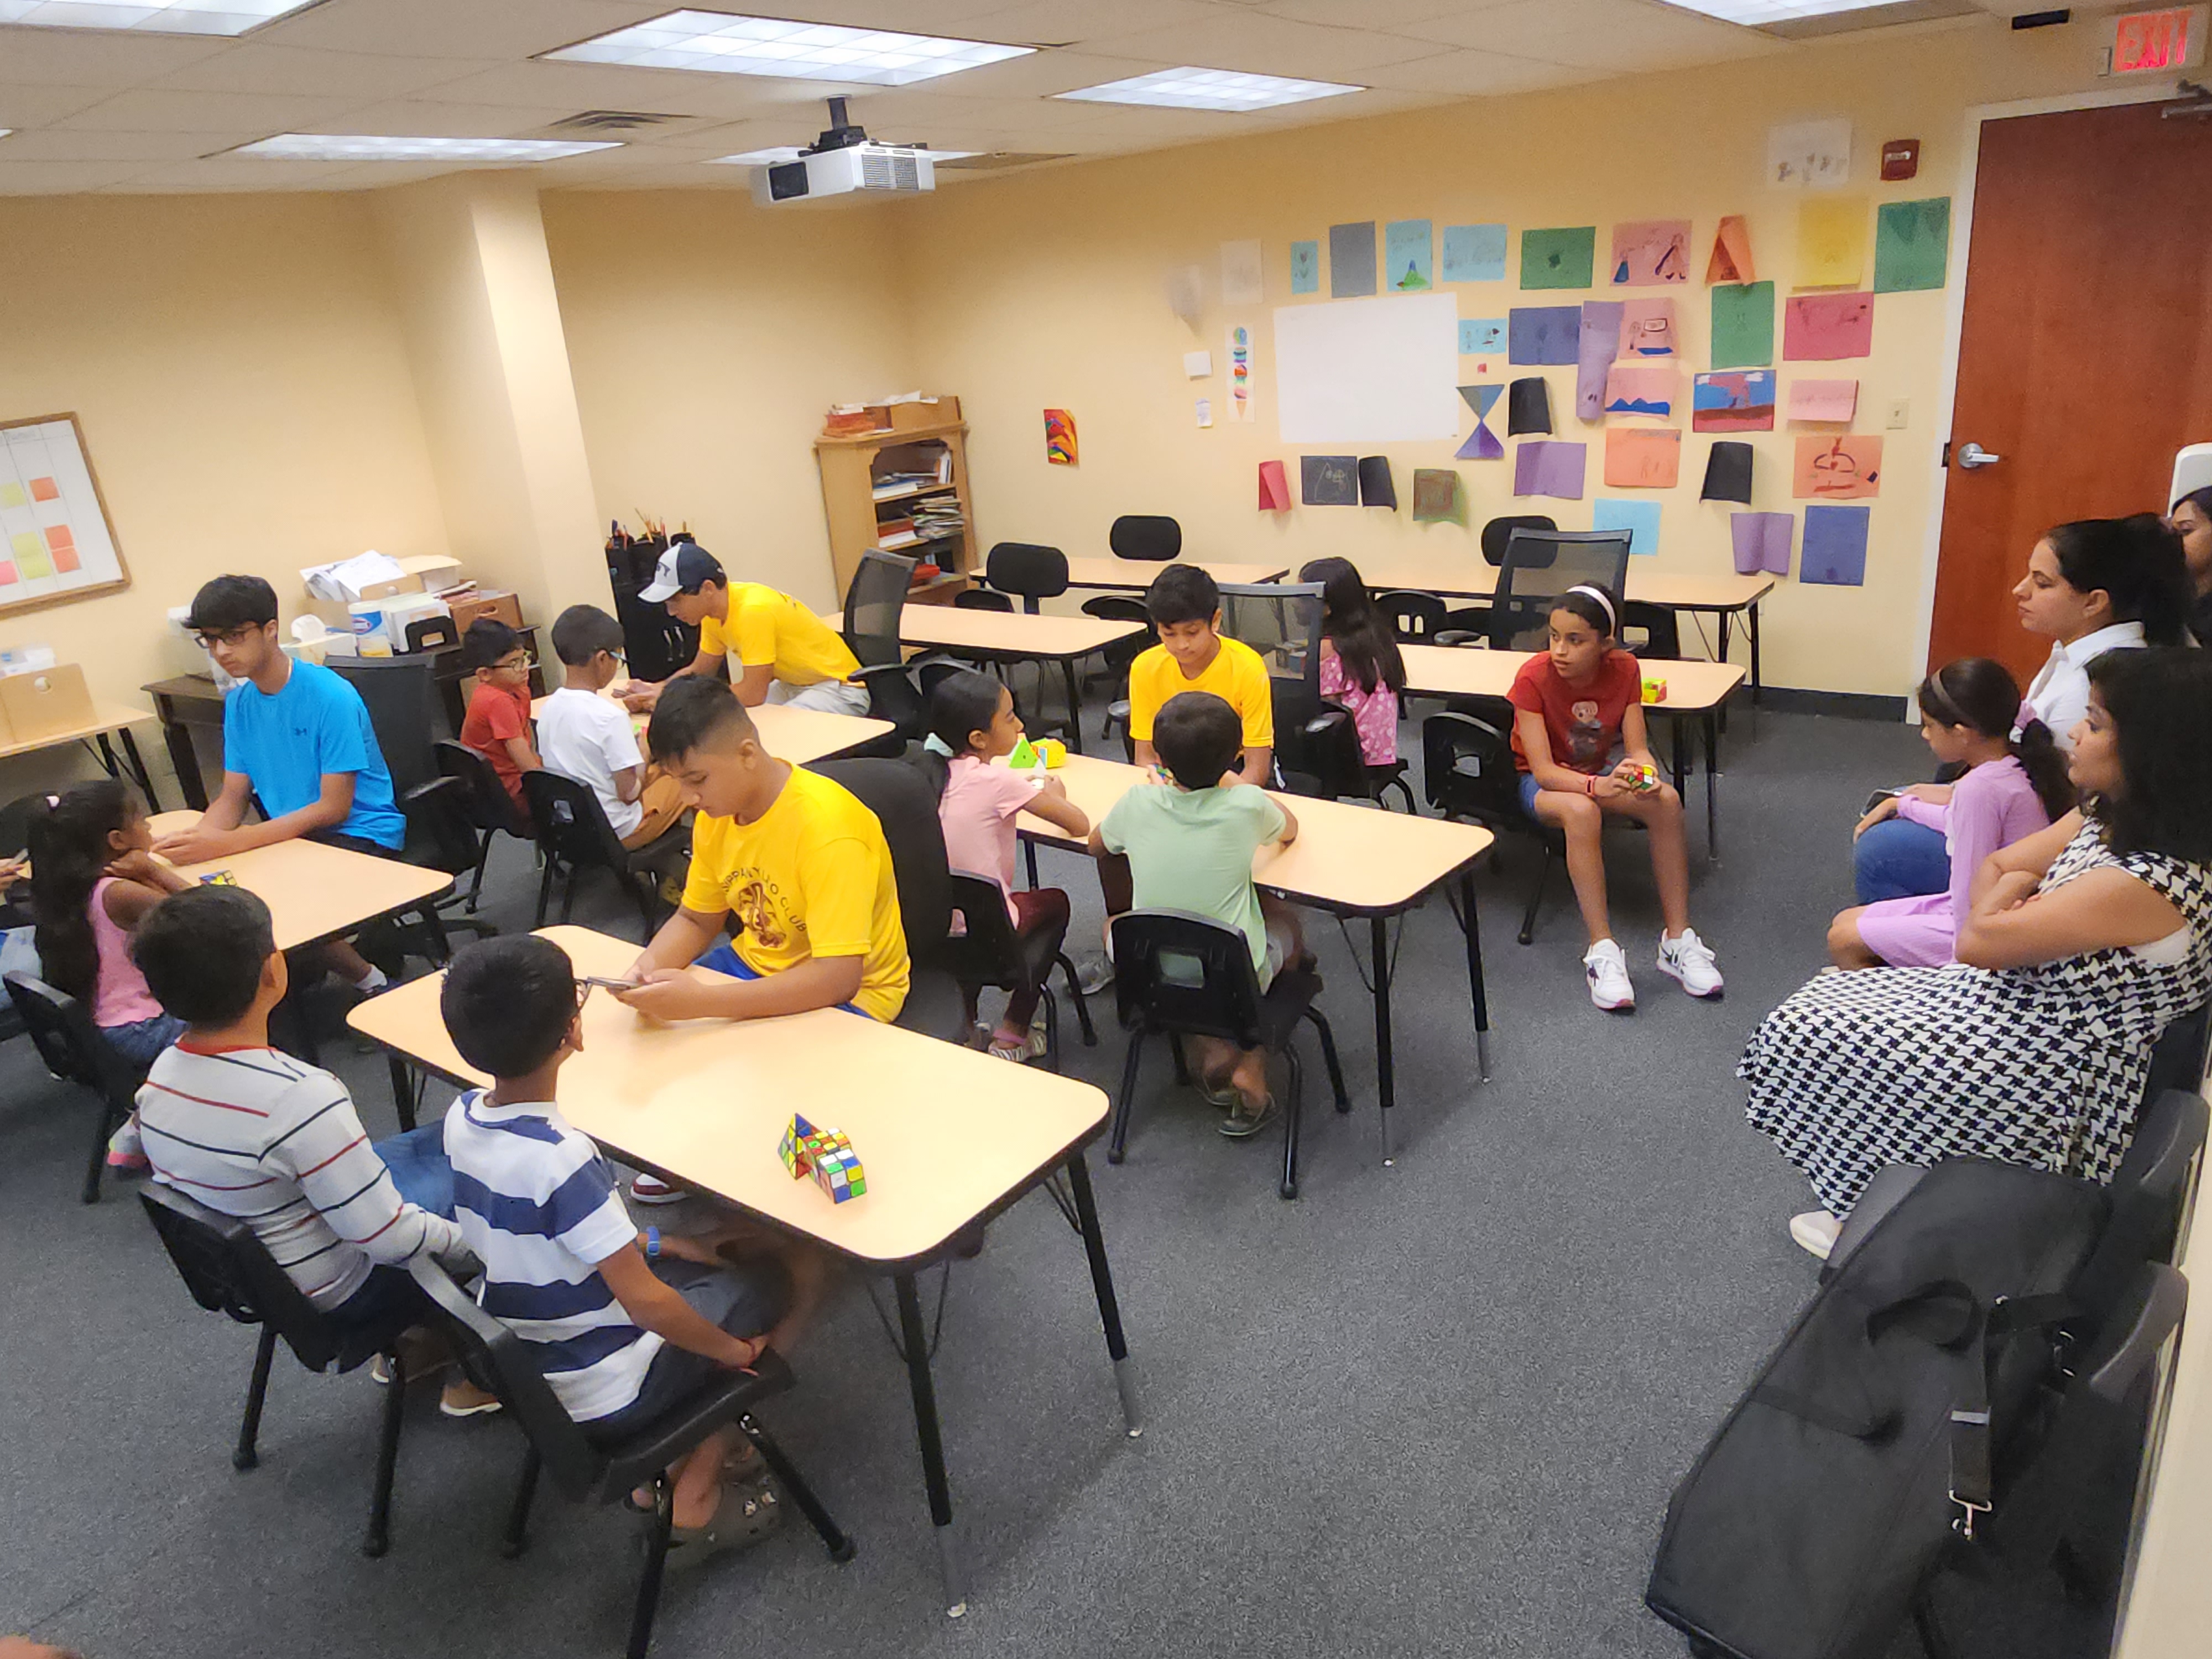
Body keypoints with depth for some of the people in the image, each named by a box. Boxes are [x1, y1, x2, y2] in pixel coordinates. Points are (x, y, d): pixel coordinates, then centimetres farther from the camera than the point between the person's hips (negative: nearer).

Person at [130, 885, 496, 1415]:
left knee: (449, 1140, 18)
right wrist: (464, 1238, -12)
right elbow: (387, 1239, -30)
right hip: (337, 1294, -8)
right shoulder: (300, 1099, -35)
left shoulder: (161, 1074, -11)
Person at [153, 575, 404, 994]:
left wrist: (227, 843, -27)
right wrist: (198, 837, -18)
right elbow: (234, 796, 7)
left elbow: (334, 807, -19)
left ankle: (366, 981, -2)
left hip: (360, 834, -7)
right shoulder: (239, 702, 5)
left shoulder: (330, 696, -17)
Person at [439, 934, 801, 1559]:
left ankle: (659, 1467, 23)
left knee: (681, 1269, 23)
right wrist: (734, 1351, -12)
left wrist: (651, 1244, 8)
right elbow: (645, 1302, -28)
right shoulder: (561, 1159, -34)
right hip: (603, 1398, -7)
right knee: (764, 1285, 9)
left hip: (514, 1366, 8)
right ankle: (695, 1495, 14)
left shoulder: (462, 1117, -9)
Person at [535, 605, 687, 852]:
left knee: (655, 770, 27)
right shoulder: (610, 717, -26)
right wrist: (645, 754, -4)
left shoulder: (548, 709, -4)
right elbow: (629, 792, -23)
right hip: (616, 832, -7)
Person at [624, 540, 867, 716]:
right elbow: (699, 671, 12)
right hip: (790, 685, 9)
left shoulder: (753, 611, -28)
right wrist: (653, 691, -7)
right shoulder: (713, 614, -1)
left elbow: (752, 694, -31)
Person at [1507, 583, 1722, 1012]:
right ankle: (1602, 951, -34)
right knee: (1581, 810, -39)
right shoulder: (1533, 677, -23)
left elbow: (1637, 749, -10)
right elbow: (1543, 770, -27)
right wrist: (1597, 786, -45)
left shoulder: (1624, 670, -11)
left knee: (1666, 800, -27)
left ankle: (1678, 941, -20)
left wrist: (1645, 775, -34)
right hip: (1541, 782, -4)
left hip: (1602, 772, 4)